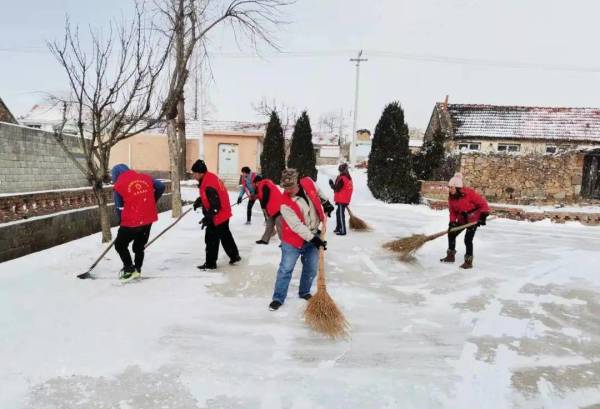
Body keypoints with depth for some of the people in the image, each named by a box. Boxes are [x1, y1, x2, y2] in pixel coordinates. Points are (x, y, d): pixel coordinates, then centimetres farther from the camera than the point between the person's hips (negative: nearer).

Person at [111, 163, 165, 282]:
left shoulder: (118, 186, -4)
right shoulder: (145, 178, 6)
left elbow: (119, 208, -1)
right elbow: (161, 187, 8)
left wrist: (122, 222, 14)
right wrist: (152, 202, 17)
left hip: (131, 221, -5)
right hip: (149, 218, 5)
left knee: (120, 245, 15)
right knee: (139, 246, 22)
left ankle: (129, 270, 11)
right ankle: (137, 270, 27)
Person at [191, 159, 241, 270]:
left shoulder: (208, 185, -28)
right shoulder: (210, 177, 3)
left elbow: (215, 205, -28)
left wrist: (208, 218, -25)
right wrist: (199, 200, 7)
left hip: (218, 216, -10)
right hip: (224, 214, 10)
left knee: (211, 239, 0)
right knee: (225, 235, 23)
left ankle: (210, 264, 10)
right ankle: (234, 256, 36)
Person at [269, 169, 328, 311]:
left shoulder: (308, 183, -10)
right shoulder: (285, 203, -25)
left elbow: (317, 192, 16)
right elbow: (296, 226, -25)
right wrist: (312, 238, -26)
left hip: (313, 236, 5)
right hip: (293, 240, -5)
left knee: (311, 268, 12)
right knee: (286, 269, -2)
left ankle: (304, 292, 33)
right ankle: (278, 298, 12)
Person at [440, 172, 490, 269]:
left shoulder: (469, 193, -26)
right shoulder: (451, 197, -7)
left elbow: (482, 204, -20)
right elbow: (452, 211, 1)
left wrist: (483, 216, -26)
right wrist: (452, 222, -13)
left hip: (473, 219, -7)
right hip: (462, 219, 7)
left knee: (468, 239, -15)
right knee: (451, 234, 9)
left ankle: (468, 261, -2)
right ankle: (450, 256, 26)